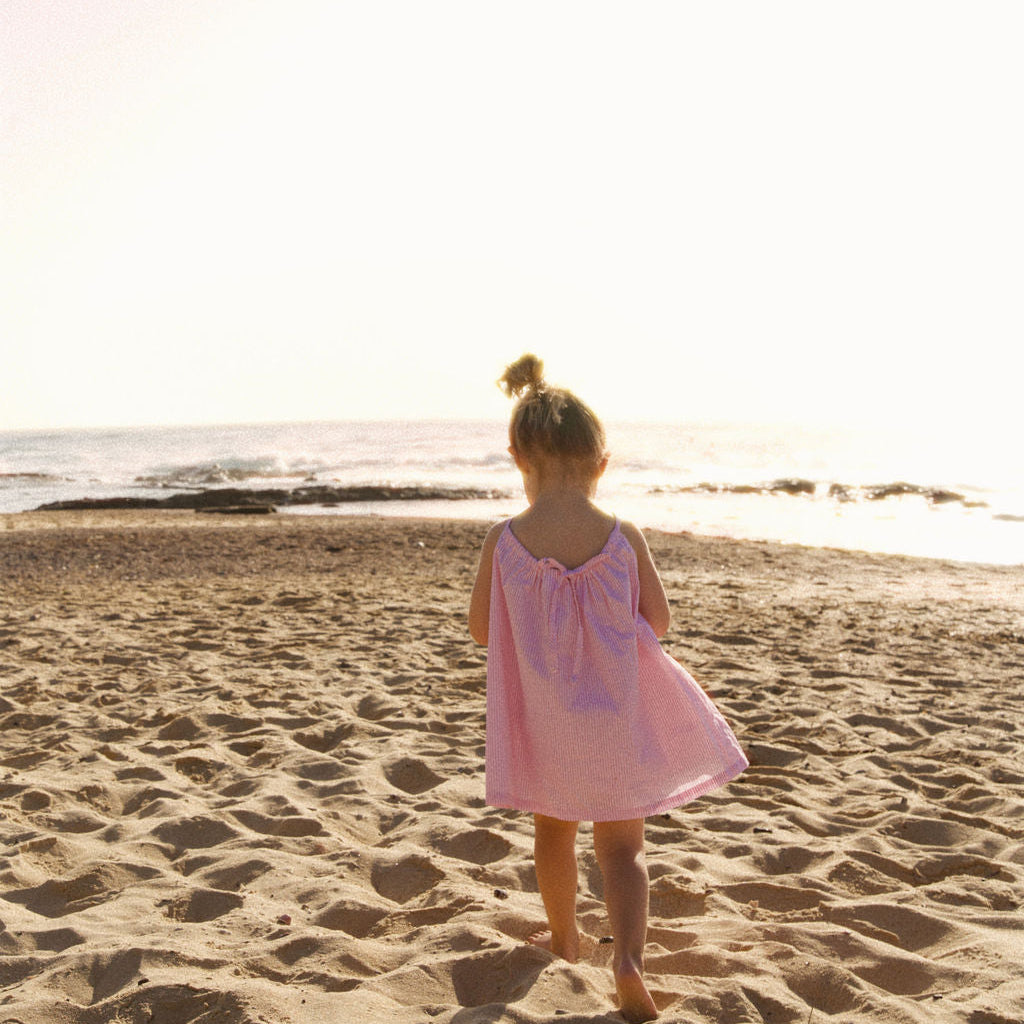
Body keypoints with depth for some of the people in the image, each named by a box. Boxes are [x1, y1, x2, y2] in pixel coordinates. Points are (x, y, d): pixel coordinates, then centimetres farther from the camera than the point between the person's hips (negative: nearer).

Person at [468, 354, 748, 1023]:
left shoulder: (504, 543, -15)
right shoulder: (623, 537, -15)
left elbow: (482, 630, -4)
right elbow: (658, 623, -5)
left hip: (542, 717, 1)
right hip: (617, 717, -1)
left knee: (553, 827, 24)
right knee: (623, 845, 10)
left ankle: (564, 935, 42)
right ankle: (628, 956, -9)